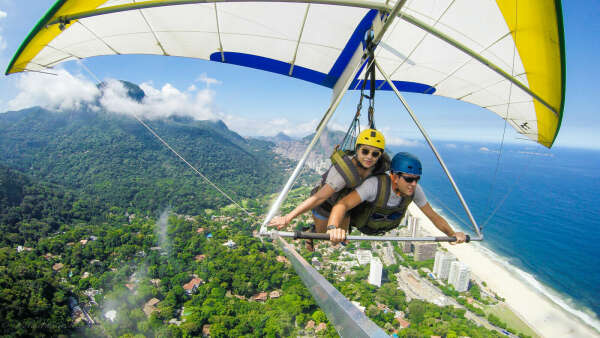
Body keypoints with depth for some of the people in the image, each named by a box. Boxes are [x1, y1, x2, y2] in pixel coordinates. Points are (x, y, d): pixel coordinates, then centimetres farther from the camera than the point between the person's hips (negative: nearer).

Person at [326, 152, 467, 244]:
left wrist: (452, 234, -24)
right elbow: (342, 204, -54)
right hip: (361, 223, -4)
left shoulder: (415, 190, -28)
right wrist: (333, 228, -72)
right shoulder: (375, 184, -45)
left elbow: (433, 215, -13)